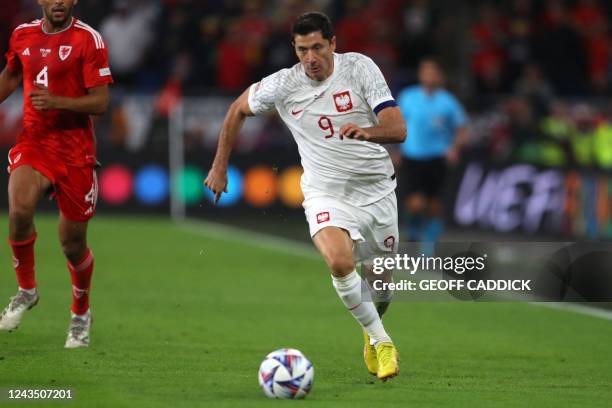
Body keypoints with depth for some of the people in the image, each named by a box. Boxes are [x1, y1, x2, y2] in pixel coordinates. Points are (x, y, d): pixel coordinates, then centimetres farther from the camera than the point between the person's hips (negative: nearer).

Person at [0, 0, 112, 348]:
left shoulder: (88, 40, -8)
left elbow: (100, 102, -12)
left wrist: (57, 101, -26)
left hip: (75, 151, -2)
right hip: (33, 142, 2)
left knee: (73, 244, 4)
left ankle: (81, 313, 32)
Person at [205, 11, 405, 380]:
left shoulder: (360, 68, -11)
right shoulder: (283, 85, -9)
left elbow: (398, 129, -17)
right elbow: (238, 110, 11)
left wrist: (368, 132, -39)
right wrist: (220, 166, 11)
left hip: (376, 186, 1)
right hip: (326, 193, -1)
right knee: (340, 262, -29)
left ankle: (373, 330, 45)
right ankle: (381, 342, -13)